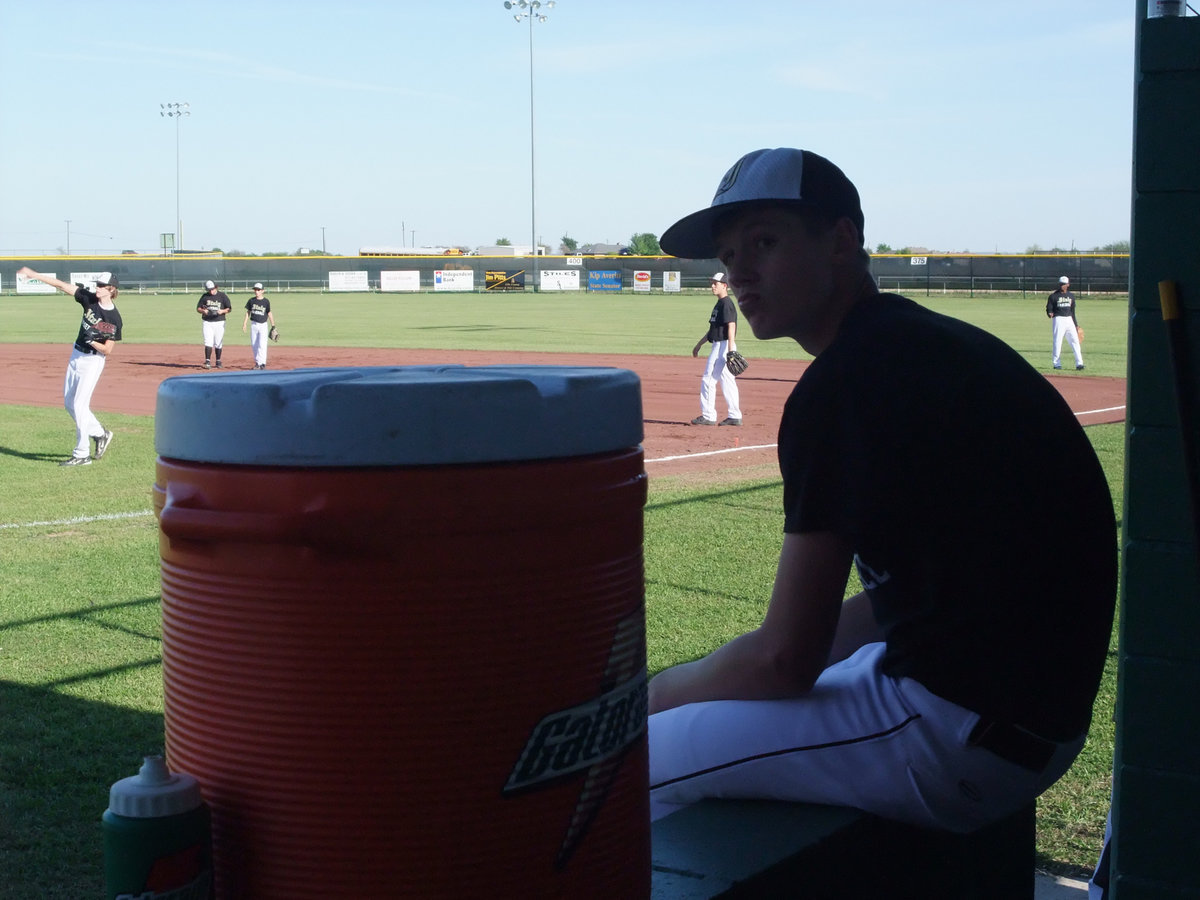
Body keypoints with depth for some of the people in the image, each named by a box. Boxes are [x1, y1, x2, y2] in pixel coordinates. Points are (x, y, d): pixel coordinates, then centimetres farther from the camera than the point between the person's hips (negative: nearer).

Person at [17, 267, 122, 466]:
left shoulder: (115, 319, -17)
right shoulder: (89, 298, -5)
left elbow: (107, 350, -13)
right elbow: (61, 285, -6)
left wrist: (93, 342, -31)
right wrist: (33, 274, -9)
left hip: (94, 360, -7)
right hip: (76, 355, 7)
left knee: (80, 405, -9)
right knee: (69, 403, 13)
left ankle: (82, 454, -2)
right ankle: (100, 434, 29)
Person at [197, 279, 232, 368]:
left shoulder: (222, 296, 1)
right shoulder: (204, 296, 5)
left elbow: (229, 309, 1)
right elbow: (198, 308, 9)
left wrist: (222, 311, -19)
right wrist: (203, 311, -13)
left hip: (219, 323, 0)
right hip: (207, 323, 1)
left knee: (218, 343, 5)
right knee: (208, 342, -10)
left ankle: (218, 361, 17)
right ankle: (207, 362, -12)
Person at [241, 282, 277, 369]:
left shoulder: (266, 301, -3)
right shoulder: (251, 301, 4)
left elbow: (269, 314, 0)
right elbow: (248, 312, 10)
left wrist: (273, 326, -3)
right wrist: (244, 324, 4)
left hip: (263, 325, -3)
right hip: (253, 325, 3)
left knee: (262, 345, -10)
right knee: (254, 345, 6)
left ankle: (262, 363, -10)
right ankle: (257, 363, 15)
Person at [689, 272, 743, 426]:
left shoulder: (727, 304, -13)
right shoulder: (719, 304, 18)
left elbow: (731, 327, -23)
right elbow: (713, 329, 26)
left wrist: (730, 350, -30)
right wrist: (699, 344, 28)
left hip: (723, 346, -10)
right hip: (718, 346, 10)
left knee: (708, 380, -7)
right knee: (728, 382, 9)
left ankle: (708, 416, -4)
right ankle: (735, 416, 11)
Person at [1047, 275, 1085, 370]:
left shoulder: (1071, 296, 14)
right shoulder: (1053, 296, 0)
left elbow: (1072, 311, 19)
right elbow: (1049, 309, -2)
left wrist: (1076, 324, 18)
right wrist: (1050, 314, -26)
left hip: (1069, 320, 4)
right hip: (1058, 319, -4)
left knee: (1075, 341, -2)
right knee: (1057, 341, -6)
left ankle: (1079, 363, -2)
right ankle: (1056, 364, 3)